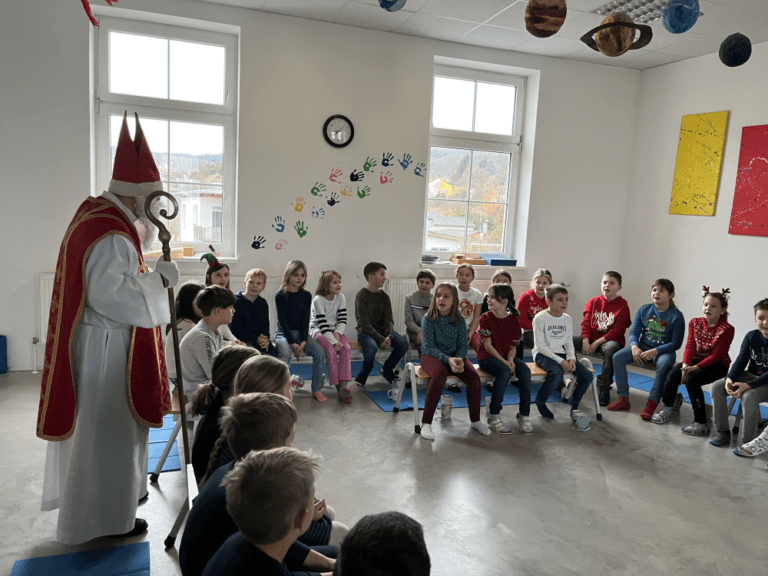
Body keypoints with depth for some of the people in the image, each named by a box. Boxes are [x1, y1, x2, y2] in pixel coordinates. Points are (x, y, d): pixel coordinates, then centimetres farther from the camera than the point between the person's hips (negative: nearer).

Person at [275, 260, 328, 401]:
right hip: (284, 333, -3)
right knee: (285, 354, -35)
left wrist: (303, 342, -15)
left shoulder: (306, 296, 4)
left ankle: (316, 389, -11)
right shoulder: (280, 295, -6)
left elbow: (305, 320, 0)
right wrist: (293, 344, -20)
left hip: (301, 333, 3)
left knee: (319, 352, -22)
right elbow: (283, 321, -11)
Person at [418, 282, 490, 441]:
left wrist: (459, 359, -23)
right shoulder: (428, 319, -11)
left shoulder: (459, 320, -1)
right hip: (431, 356, -3)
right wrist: (448, 359, -31)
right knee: (440, 373, -38)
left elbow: (462, 345, 0)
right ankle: (426, 423, -29)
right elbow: (429, 346, -16)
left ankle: (475, 420, 0)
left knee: (474, 377, -23)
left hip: (455, 356, 4)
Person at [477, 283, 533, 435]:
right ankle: (494, 417, -23)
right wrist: (503, 362, -22)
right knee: (505, 372, -34)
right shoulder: (486, 318, -6)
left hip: (507, 357, 4)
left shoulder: (513, 321, 3)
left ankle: (524, 415, -15)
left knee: (525, 371, -26)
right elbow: (488, 345, -12)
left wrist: (510, 359, -20)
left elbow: (513, 346, 2)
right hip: (487, 358, -4)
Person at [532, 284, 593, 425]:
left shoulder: (568, 319, 10)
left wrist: (571, 359, -10)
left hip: (562, 354, 6)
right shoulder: (540, 318, -9)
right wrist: (560, 361, -21)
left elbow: (569, 344, 12)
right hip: (543, 355, -6)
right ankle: (540, 401, -9)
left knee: (587, 375, -14)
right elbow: (540, 346, -13)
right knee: (557, 373, -36)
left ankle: (574, 408, 6)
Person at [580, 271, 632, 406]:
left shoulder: (622, 305, -3)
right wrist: (585, 342, -15)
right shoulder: (593, 302, 10)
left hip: (611, 340, -4)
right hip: (591, 338, 4)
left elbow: (617, 331, -11)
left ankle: (604, 388, -27)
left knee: (610, 348, -39)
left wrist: (597, 343, -18)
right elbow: (586, 323, 2)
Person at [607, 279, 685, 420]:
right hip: (643, 346, 4)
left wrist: (655, 351, -24)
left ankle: (651, 404, -33)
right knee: (617, 357, -18)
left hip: (664, 350, -4)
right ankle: (623, 399, -14)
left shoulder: (676, 316, -8)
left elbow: (676, 343, -11)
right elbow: (634, 332, 3)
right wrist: (634, 346, -19)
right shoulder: (644, 310, 4)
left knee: (664, 364, -38)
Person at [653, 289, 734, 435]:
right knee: (675, 371, -24)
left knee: (691, 378, -30)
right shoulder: (695, 323, 4)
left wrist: (695, 367, -27)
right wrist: (685, 364, -22)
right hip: (697, 360, 5)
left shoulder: (727, 329, -13)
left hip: (718, 366, -5)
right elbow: (690, 346, -4)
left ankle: (701, 423, -24)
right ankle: (666, 408, -8)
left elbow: (716, 355, -18)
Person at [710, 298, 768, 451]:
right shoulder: (751, 337, 1)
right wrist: (730, 378, -18)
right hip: (751, 375, 6)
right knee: (716, 387, -11)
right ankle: (722, 432, -2)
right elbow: (741, 360, -1)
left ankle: (749, 442, -20)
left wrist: (748, 385, -30)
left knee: (749, 396, -35)